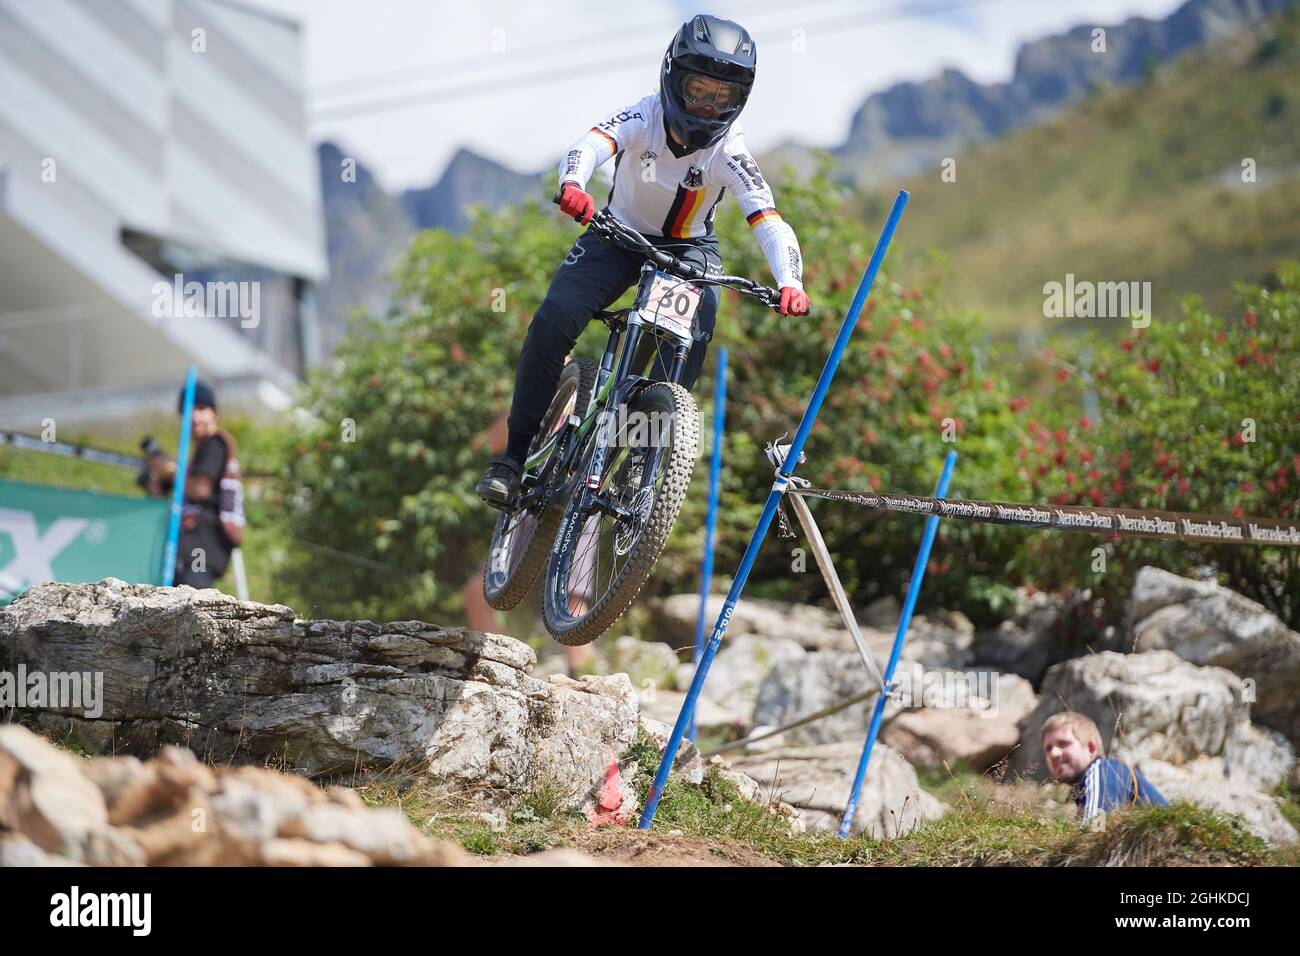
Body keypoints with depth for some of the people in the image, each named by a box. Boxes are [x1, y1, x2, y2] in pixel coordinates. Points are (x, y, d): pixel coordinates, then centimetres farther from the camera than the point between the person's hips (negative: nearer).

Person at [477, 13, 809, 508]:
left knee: (696, 321, -30)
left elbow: (770, 224, -31)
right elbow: (590, 145, -41)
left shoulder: (729, 153, -22)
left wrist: (789, 283, -50)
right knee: (552, 321, -22)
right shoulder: (644, 118, -22)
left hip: (687, 249, 0)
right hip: (619, 236, 0)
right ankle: (515, 457, -12)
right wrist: (573, 185, -66)